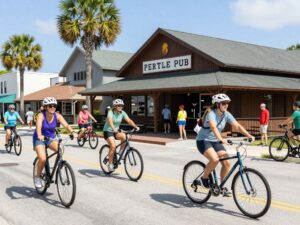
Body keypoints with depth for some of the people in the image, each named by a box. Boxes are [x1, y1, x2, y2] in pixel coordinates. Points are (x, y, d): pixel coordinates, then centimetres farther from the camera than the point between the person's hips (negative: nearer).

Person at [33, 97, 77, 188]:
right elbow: (38, 126, -38)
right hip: (39, 139, -3)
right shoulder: (41, 115, -20)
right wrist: (39, 135, -58)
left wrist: (72, 132, -44)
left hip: (50, 139, 3)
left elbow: (66, 125, -24)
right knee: (42, 159, -23)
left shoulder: (57, 116, -11)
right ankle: (37, 177, 4)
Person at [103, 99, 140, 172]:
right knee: (113, 146, -23)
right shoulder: (111, 112, -20)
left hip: (116, 131, 5)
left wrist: (136, 127, -31)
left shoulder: (122, 113, -5)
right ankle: (110, 164, -8)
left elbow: (129, 120, -15)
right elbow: (110, 121, -38)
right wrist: (114, 129, -56)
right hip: (108, 131, -5)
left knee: (123, 136, -27)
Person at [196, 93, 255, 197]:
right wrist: (221, 139, -55)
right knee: (214, 159, -30)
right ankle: (204, 178, -5)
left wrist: (249, 135, -23)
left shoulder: (226, 114, -3)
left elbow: (237, 126, -10)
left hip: (215, 141, 6)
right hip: (203, 141, -6)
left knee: (227, 163, -8)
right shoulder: (211, 113, -22)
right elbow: (213, 127, -39)